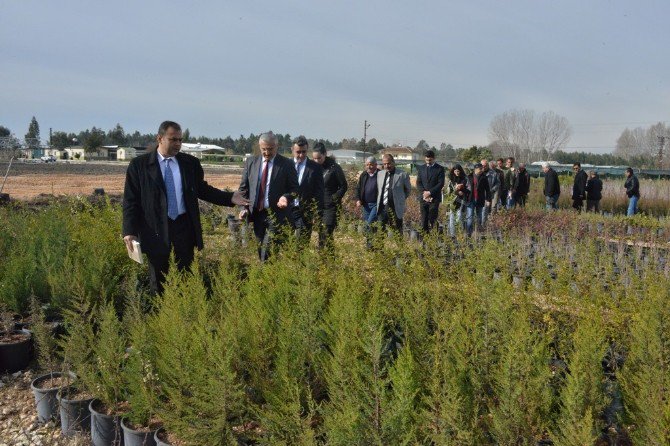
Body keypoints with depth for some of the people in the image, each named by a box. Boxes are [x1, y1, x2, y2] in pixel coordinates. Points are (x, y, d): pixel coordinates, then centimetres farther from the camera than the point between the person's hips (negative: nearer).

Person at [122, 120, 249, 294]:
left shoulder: (190, 163, 3)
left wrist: (229, 197, -1)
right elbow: (131, 200, -5)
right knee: (158, 280, 12)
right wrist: (130, 231, -13)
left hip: (184, 226, 2)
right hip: (156, 229, -2)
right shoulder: (139, 165, -5)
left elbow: (203, 189, 12)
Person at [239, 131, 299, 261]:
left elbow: (294, 188, 0)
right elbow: (243, 187, 11)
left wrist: (286, 197, -21)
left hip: (277, 215, -4)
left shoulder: (286, 164, -3)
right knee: (260, 249, 11)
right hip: (256, 213, 4)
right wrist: (244, 208, -1)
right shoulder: (251, 162, 8)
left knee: (268, 250, -13)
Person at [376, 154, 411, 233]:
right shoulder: (379, 174, 10)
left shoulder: (403, 174, -3)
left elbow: (408, 190, 9)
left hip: (395, 209, -4)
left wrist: (400, 199, 11)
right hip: (382, 208, 4)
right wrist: (379, 201, 13)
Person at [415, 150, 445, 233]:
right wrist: (424, 192, -9)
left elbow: (441, 184, -6)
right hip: (423, 198, 3)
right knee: (424, 219, 3)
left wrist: (430, 192, -14)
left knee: (432, 219, -6)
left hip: (434, 198, -3)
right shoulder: (421, 168, 12)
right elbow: (418, 182, 8)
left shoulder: (440, 169, 0)